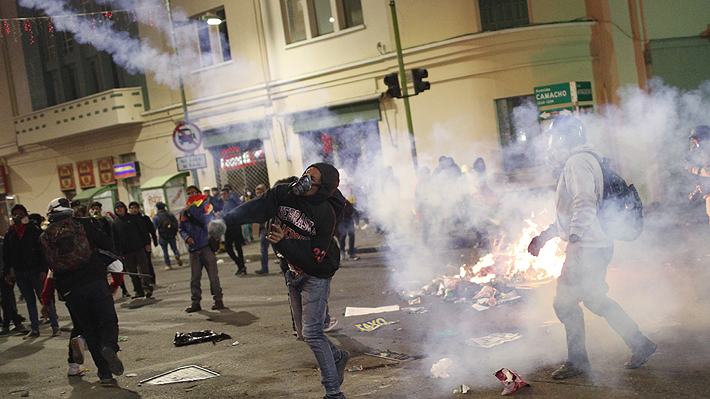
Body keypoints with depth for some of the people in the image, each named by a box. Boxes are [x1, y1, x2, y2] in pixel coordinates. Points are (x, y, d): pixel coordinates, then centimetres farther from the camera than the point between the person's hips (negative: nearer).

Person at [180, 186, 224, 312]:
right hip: (193, 248, 4)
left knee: (213, 274, -4)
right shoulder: (184, 211, 16)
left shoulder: (205, 205, 3)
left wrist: (191, 209, -11)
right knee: (194, 277, 4)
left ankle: (218, 299, 4)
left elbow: (205, 219, -16)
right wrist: (187, 237, -2)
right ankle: (195, 302, 9)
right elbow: (181, 229, 18)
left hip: (206, 246, -4)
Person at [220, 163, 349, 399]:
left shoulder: (325, 215, -26)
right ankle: (337, 357, 43)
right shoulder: (284, 194, -12)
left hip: (317, 275, -7)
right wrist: (227, 221, -37)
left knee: (312, 332, -14)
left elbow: (312, 258, -27)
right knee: (303, 333, 16)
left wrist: (284, 243, -36)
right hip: (294, 273, 7)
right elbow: (256, 208, -21)